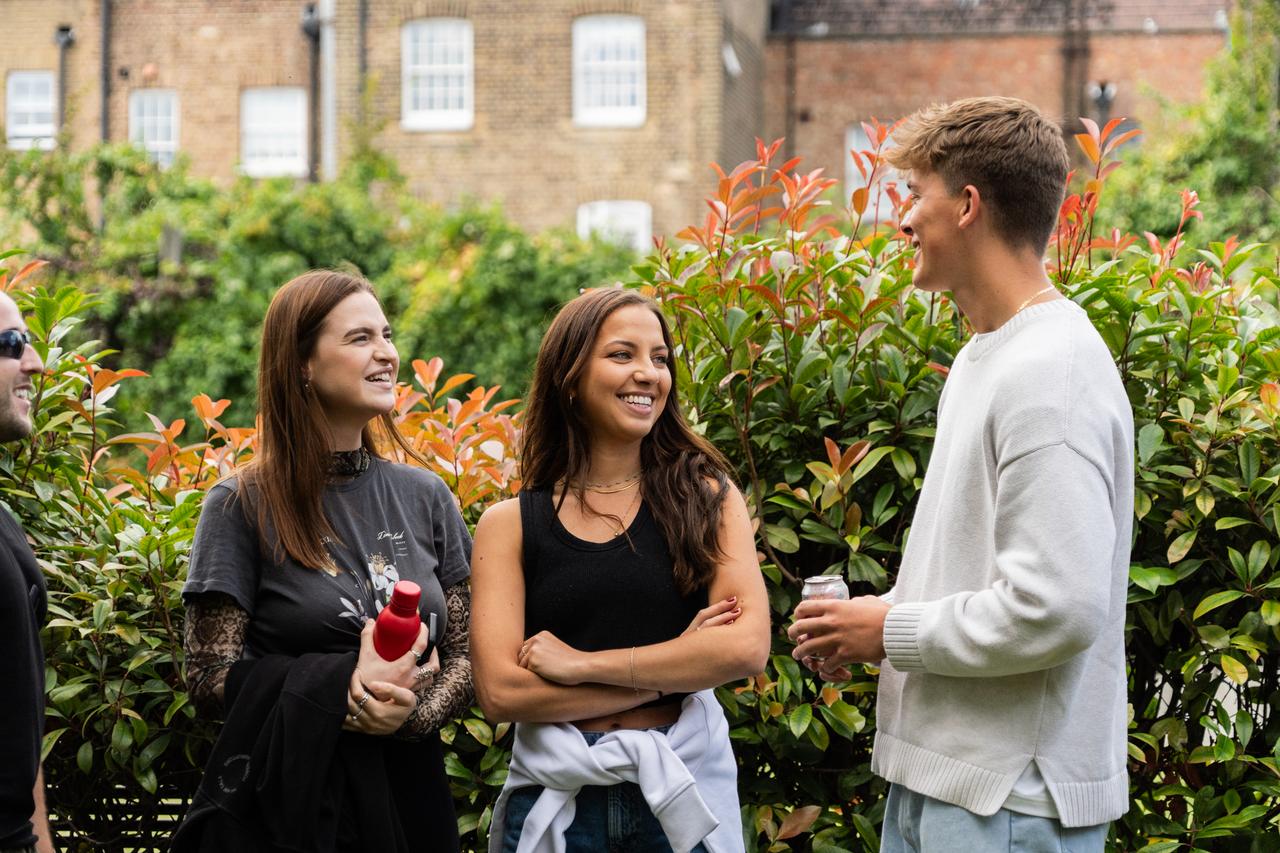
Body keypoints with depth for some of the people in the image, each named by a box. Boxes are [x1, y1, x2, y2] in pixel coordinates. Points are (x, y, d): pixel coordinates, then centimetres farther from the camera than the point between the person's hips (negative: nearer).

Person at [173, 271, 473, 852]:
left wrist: (415, 711, -14)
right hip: (286, 799, -3)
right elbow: (210, 677, -8)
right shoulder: (243, 505, -6)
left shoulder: (426, 497, 4)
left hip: (408, 791, 4)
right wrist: (343, 683, -19)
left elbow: (465, 657, 6)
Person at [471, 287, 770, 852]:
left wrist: (581, 664, -13)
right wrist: (674, 668, -13)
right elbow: (500, 692, -10)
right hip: (556, 798, 0)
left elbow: (746, 647, -13)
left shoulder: (708, 498, 1)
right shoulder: (510, 524, 0)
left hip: (683, 789, 0)